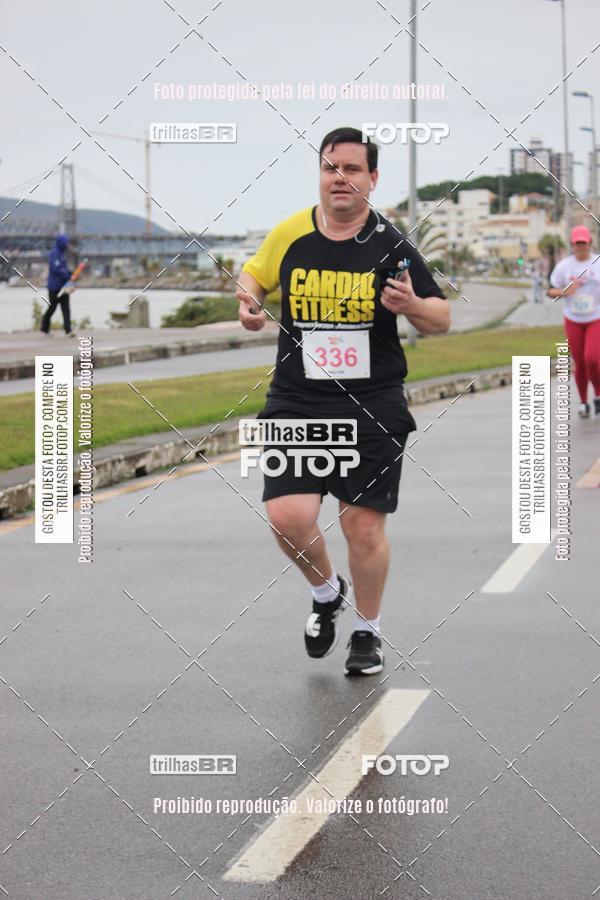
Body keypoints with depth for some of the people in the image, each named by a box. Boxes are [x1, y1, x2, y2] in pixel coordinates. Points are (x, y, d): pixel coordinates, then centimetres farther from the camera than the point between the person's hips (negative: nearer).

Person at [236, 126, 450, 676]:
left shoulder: (391, 246, -4)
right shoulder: (289, 234, 2)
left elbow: (443, 319, 2)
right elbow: (252, 274, 22)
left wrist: (412, 305, -19)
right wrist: (248, 302, 0)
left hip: (373, 408, -2)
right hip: (296, 404, 2)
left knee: (364, 525, 0)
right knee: (287, 517, -10)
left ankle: (367, 633, 24)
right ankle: (327, 594, 22)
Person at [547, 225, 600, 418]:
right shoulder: (563, 265, -2)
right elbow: (550, 291, 2)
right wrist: (564, 292, -17)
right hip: (573, 321, 2)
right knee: (579, 364, 4)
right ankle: (583, 402, 22)